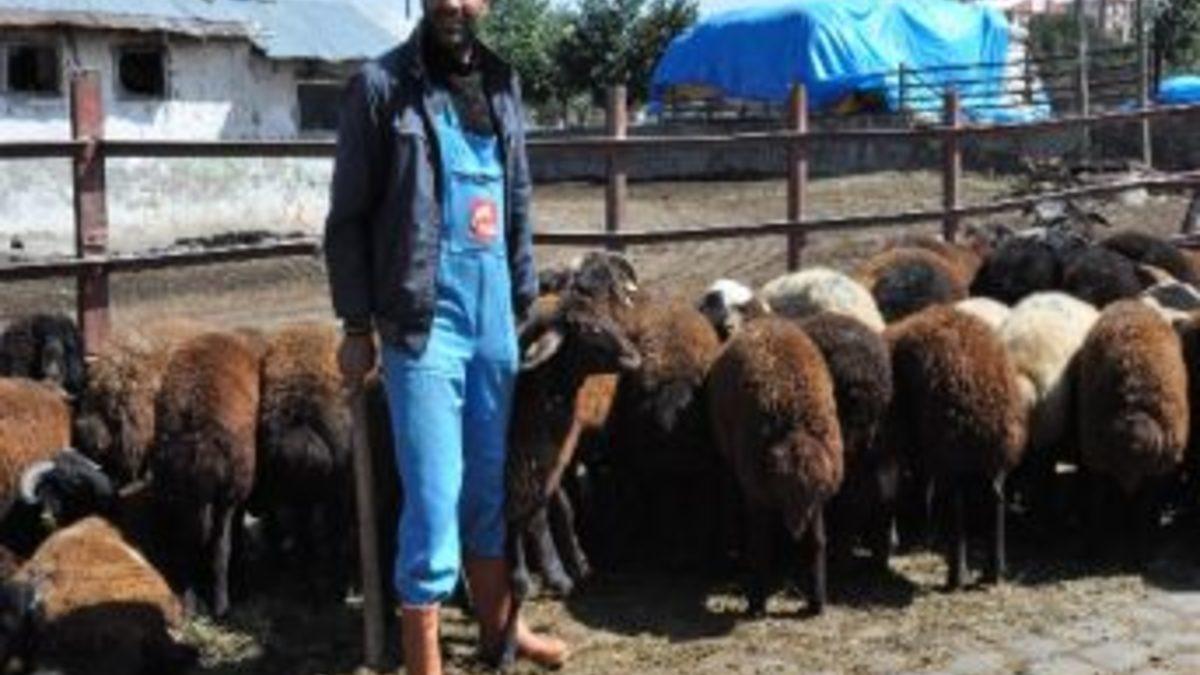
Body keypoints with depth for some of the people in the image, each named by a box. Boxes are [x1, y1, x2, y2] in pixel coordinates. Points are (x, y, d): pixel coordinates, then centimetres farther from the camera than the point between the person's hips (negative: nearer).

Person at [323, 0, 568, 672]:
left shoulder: (502, 84, 10)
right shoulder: (381, 86, -6)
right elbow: (348, 217, -5)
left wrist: (525, 303, 14)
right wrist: (357, 325, -8)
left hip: (493, 319, 6)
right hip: (423, 323, -6)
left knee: (492, 487, 17)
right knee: (434, 498, -4)